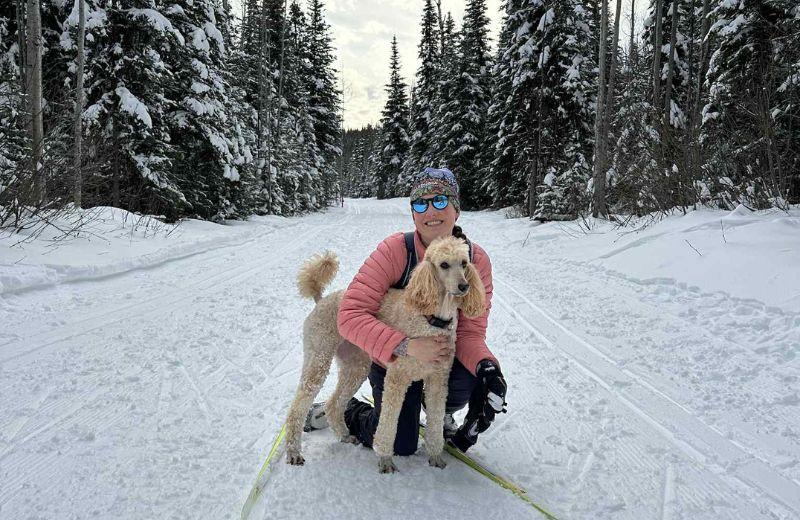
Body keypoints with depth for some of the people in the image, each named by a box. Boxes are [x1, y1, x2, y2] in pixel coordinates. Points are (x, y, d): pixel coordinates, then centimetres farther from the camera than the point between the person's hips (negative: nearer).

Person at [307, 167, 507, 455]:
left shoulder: (476, 259, -16)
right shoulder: (394, 250, -26)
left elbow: (471, 332, -16)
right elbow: (351, 315, -30)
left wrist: (486, 366, -38)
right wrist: (407, 346, -42)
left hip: (444, 352, 3)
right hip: (394, 356, -2)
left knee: (475, 380, -28)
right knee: (401, 446, -6)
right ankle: (344, 410, 25)